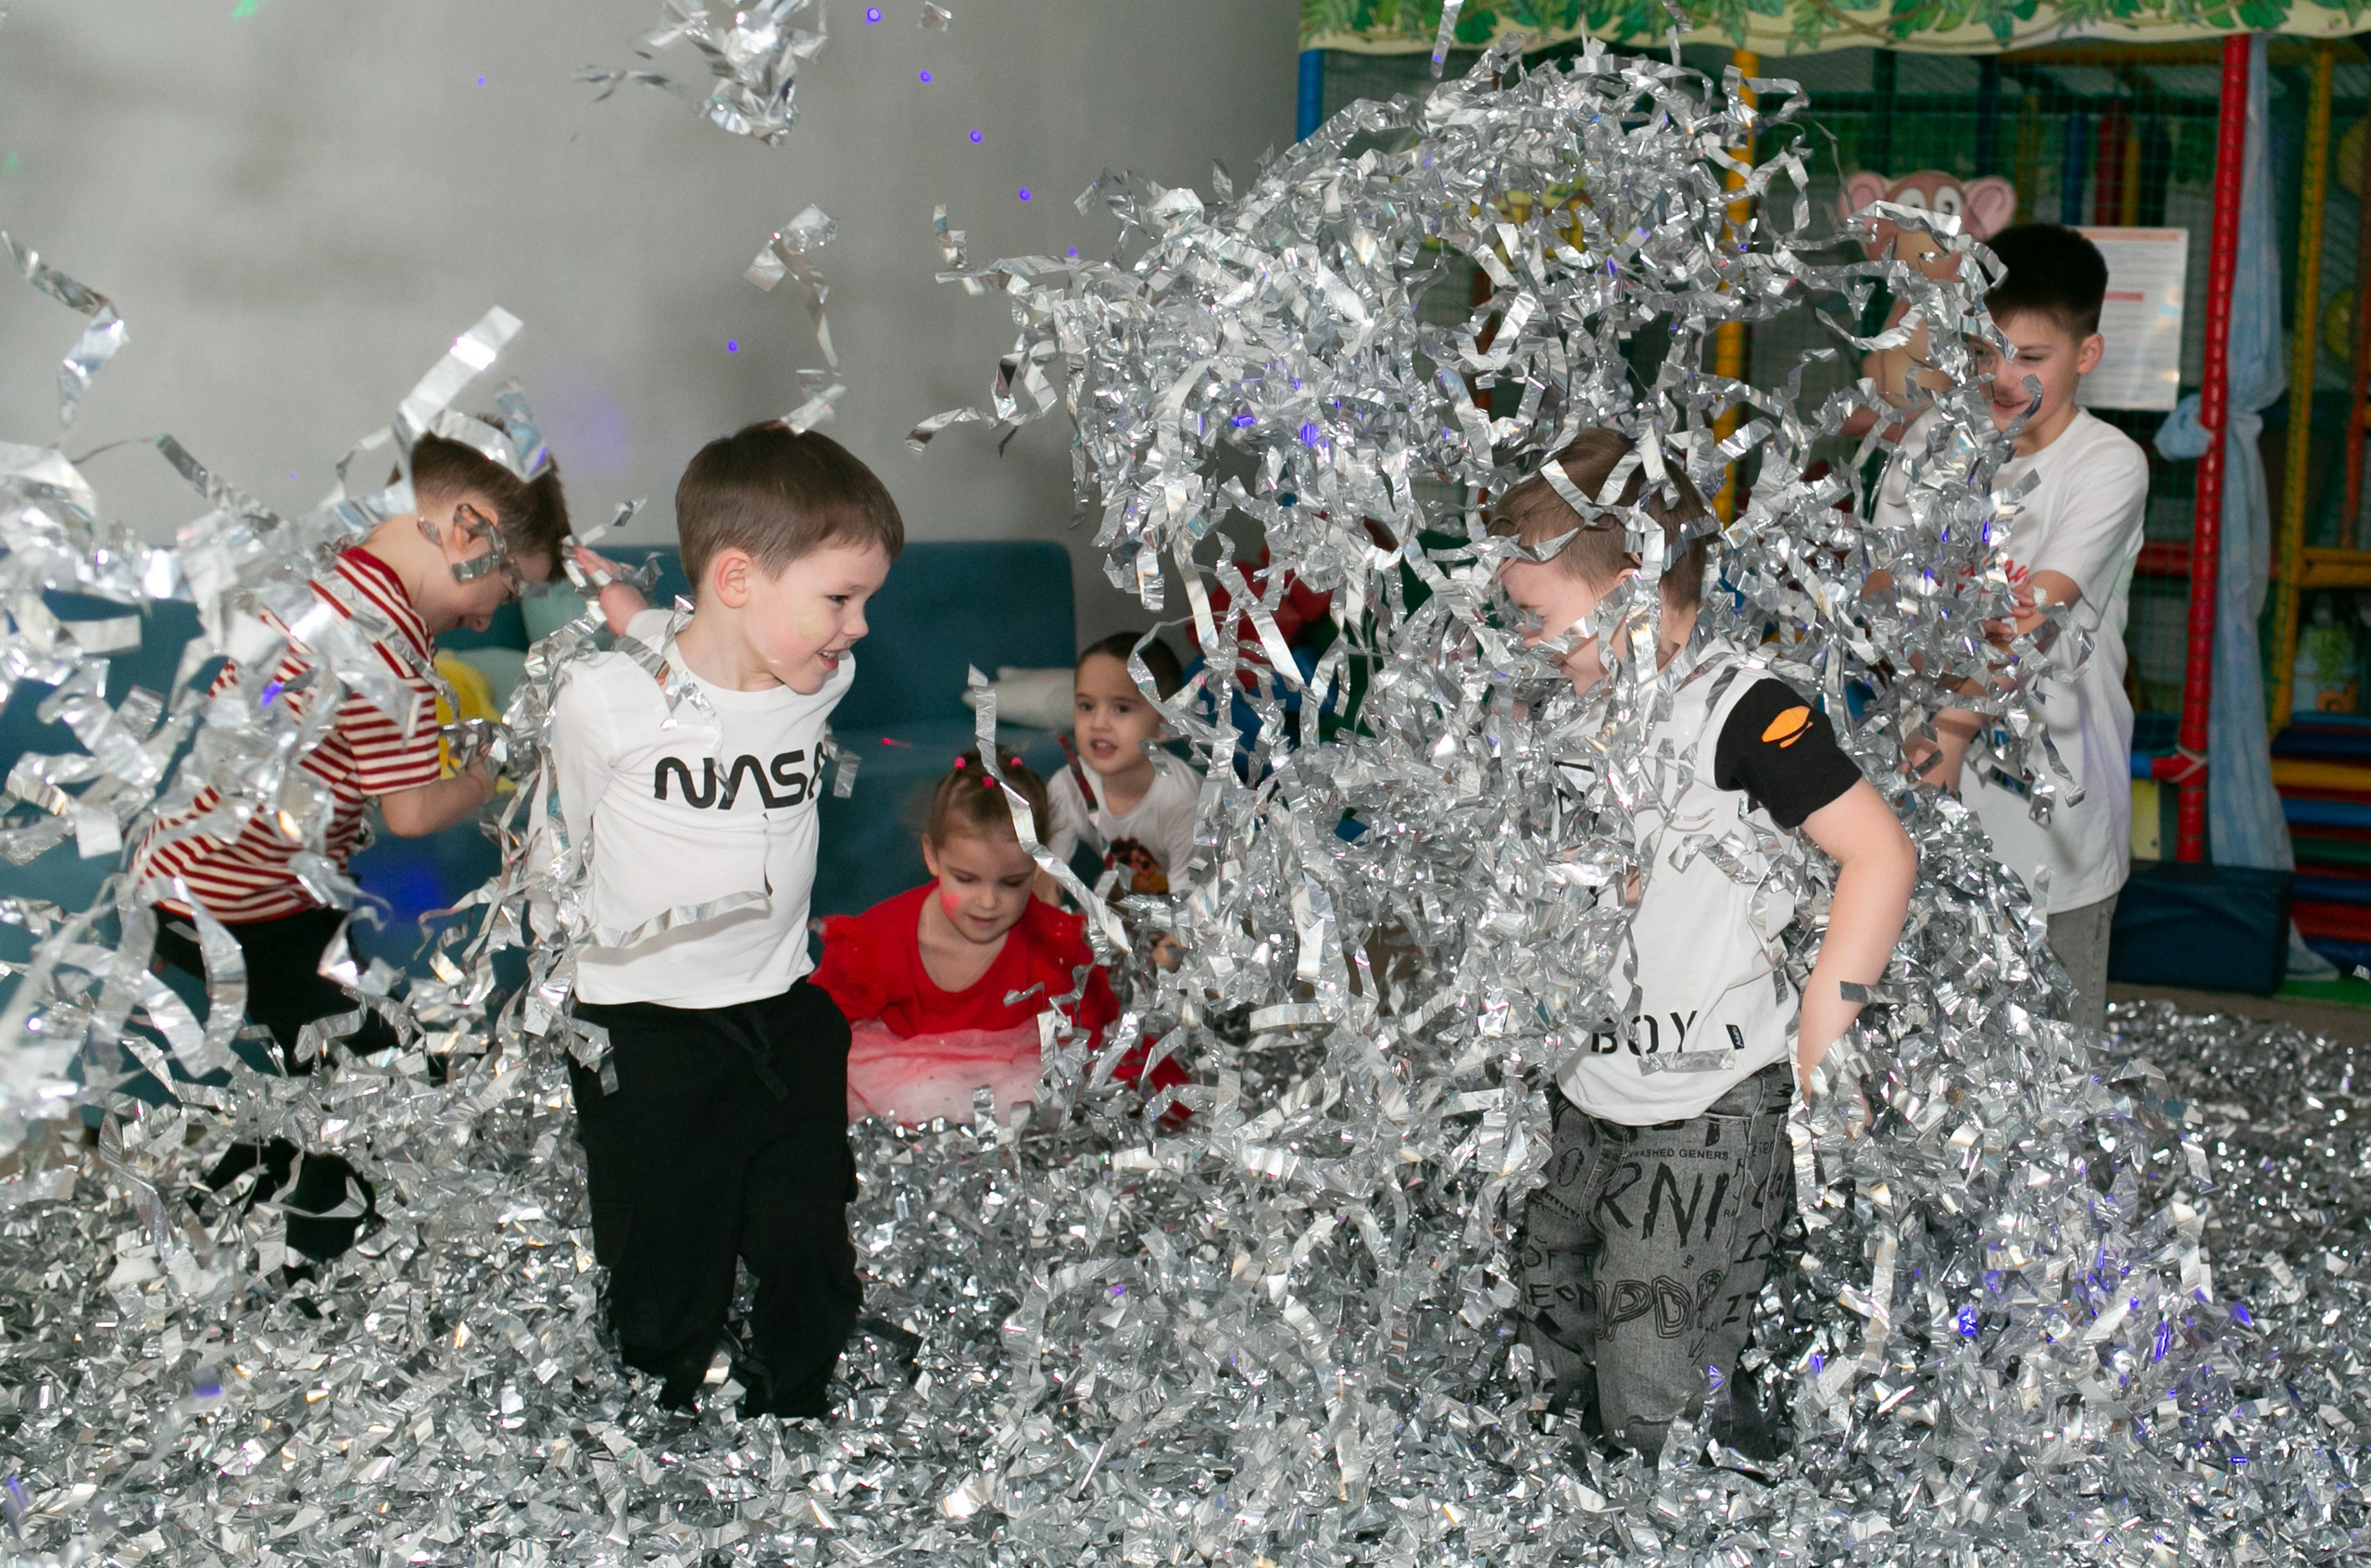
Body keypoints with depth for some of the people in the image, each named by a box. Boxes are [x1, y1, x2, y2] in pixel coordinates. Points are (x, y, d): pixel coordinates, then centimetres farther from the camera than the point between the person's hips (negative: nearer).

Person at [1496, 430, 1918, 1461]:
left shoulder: (1740, 708, -16)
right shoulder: (1588, 709, 9)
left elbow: (1880, 853, -21)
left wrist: (1815, 1046, -20)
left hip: (1710, 1119, -8)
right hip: (1585, 1105, 8)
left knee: (1662, 1412, -7)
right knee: (1553, 1367, 15)